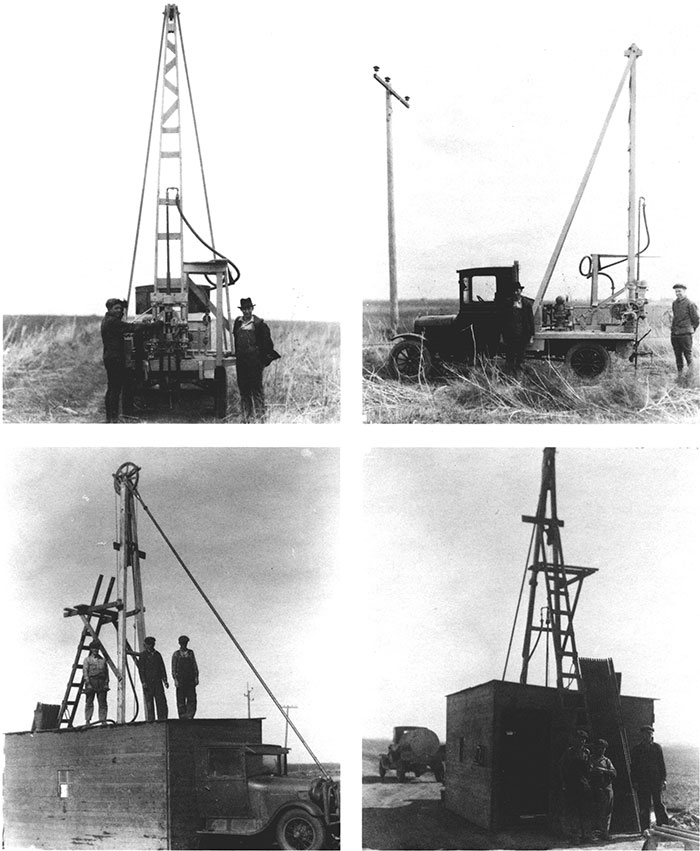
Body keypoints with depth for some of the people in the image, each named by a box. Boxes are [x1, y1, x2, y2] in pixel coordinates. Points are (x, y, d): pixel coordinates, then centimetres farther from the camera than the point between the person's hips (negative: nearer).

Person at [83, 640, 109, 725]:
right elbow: (85, 672, -1)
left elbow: (106, 672, 15)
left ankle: (103, 721, -4)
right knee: (89, 702, -3)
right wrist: (88, 684, -11)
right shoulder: (87, 659, 7)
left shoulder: (103, 659, 17)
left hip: (101, 683, 3)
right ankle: (87, 720, -3)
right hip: (91, 682, -3)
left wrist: (106, 683, 3)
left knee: (102, 703, -2)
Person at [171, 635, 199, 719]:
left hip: (190, 680, 2)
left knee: (192, 699, -8)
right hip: (180, 680, -2)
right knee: (181, 700, 0)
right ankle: (182, 717, 4)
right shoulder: (176, 654, 4)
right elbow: (174, 668, 1)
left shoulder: (190, 653, 12)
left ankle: (189, 717, -10)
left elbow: (195, 666, 12)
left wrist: (196, 677, 2)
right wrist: (175, 680, -9)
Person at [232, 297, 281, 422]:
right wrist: (237, 355, 16)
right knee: (243, 388, 9)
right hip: (241, 359, 6)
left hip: (255, 360, -5)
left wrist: (264, 359, -5)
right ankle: (246, 417, 17)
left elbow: (266, 342, -2)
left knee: (256, 388, -5)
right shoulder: (238, 322, 11)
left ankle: (259, 417, -2)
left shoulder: (259, 323, -4)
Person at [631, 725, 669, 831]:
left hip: (656, 780, 0)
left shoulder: (657, 747, 9)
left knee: (658, 804, -2)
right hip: (642, 782, 0)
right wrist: (634, 781, -2)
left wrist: (663, 779, 0)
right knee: (644, 806, 0)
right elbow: (633, 766, 6)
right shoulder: (636, 749, 7)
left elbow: (662, 764, 8)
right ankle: (645, 829, 4)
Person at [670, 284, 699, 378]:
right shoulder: (674, 303, 11)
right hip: (674, 334, 6)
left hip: (685, 334, -6)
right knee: (677, 355, 9)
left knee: (688, 354, -1)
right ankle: (679, 373, 15)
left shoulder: (690, 304, -7)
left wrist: (691, 329, 7)